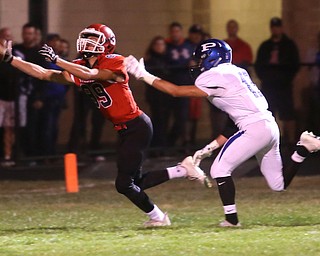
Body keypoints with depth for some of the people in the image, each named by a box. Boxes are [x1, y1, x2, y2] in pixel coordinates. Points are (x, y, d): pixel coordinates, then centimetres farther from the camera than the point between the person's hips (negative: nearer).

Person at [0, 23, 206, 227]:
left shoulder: (114, 63, -16)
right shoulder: (79, 68, 5)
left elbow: (90, 74, -34)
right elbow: (44, 74, 1)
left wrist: (57, 60, -34)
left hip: (137, 126, -8)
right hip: (124, 131, 8)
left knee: (124, 184, -7)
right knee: (135, 183, 10)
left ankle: (157, 217, 14)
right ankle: (182, 170, 21)